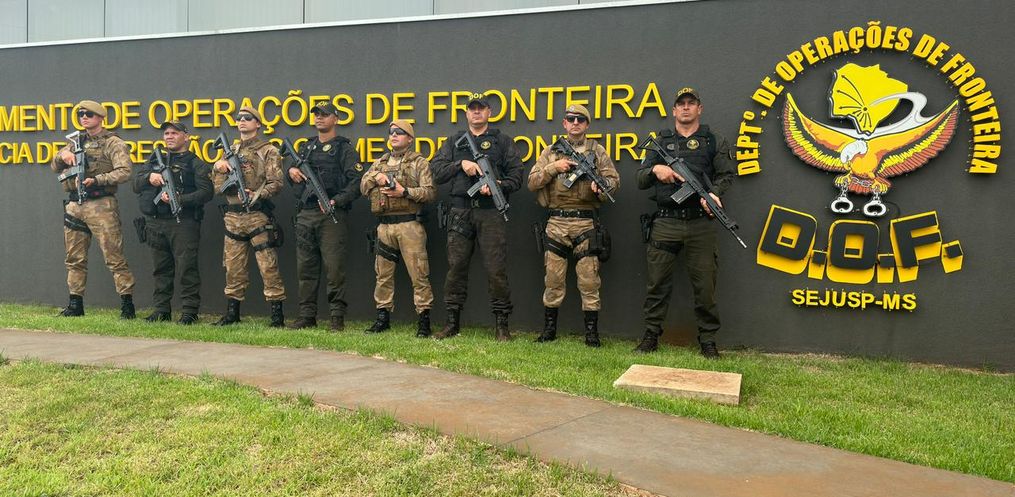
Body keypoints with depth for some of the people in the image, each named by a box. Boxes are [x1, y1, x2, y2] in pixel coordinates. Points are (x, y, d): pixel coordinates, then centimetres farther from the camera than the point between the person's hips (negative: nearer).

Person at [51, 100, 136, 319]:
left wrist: (96, 180, -23)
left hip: (101, 205, -7)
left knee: (114, 257, -8)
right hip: (74, 206, 7)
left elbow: (124, 172, -12)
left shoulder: (113, 143, -1)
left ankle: (127, 304, -5)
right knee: (75, 259, 10)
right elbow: (55, 167, 21)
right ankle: (75, 304, 19)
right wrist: (63, 155, -1)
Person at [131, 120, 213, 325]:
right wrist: (149, 177, -8)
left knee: (186, 268, -6)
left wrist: (180, 199, -21)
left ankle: (190, 311, -1)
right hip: (155, 223, 6)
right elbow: (136, 184, 13)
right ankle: (161, 310, 19)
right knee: (160, 269, 11)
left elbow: (206, 192, -10)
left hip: (183, 224, -6)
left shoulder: (195, 164, 2)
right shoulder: (155, 160, 19)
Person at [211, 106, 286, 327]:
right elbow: (218, 186, 16)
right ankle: (232, 312, 20)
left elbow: (276, 183, -7)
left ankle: (277, 314, -2)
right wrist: (219, 167, -3)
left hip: (257, 216, -5)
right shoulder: (231, 150, 18)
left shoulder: (268, 151, 1)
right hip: (232, 217, 6)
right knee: (233, 267, 10)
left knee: (268, 267, -6)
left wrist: (256, 195, -21)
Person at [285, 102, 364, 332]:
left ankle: (337, 318, 0)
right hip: (305, 215, 6)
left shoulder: (344, 149, 1)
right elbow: (294, 169, 30)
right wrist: (291, 171, 5)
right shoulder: (307, 146, 20)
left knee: (334, 269, -7)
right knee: (306, 268, 8)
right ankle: (307, 316, 15)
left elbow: (357, 182, -8)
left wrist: (335, 201, -18)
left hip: (332, 216, -6)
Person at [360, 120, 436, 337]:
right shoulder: (380, 163, 19)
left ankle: (424, 319, -2)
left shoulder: (419, 162, 3)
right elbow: (363, 187, 14)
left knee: (418, 273, -6)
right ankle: (383, 317, 18)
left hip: (409, 225, -5)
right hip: (384, 225, 5)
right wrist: (376, 178, -5)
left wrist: (404, 191, -16)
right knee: (383, 274, 9)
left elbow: (430, 192, -6)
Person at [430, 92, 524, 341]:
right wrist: (461, 164, -8)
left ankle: (502, 324, 4)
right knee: (456, 267, 4)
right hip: (460, 212, 2)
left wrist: (498, 186, -14)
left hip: (491, 212, -2)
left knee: (496, 269, -4)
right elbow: (437, 172, 7)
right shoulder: (454, 142, 17)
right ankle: (452, 322, 14)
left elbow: (516, 175, 4)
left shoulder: (503, 141, 11)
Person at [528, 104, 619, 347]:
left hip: (586, 223, -1)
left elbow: (614, 179, 4)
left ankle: (592, 331, 9)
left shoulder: (597, 151, 8)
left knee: (589, 280, 0)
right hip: (556, 223, 1)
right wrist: (554, 167, -8)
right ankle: (549, 329, 16)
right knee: (553, 279, 6)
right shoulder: (551, 152, 11)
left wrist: (600, 186, -17)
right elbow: (532, 182, 5)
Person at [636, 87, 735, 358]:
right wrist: (655, 169, -10)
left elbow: (726, 175, 5)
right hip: (665, 223, 1)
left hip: (700, 224, -1)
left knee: (705, 285, 1)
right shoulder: (660, 141, 14)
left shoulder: (715, 141, 12)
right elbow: (640, 180, 11)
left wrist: (714, 193, -15)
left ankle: (708, 339, 12)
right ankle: (651, 335, 13)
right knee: (657, 283, 3)